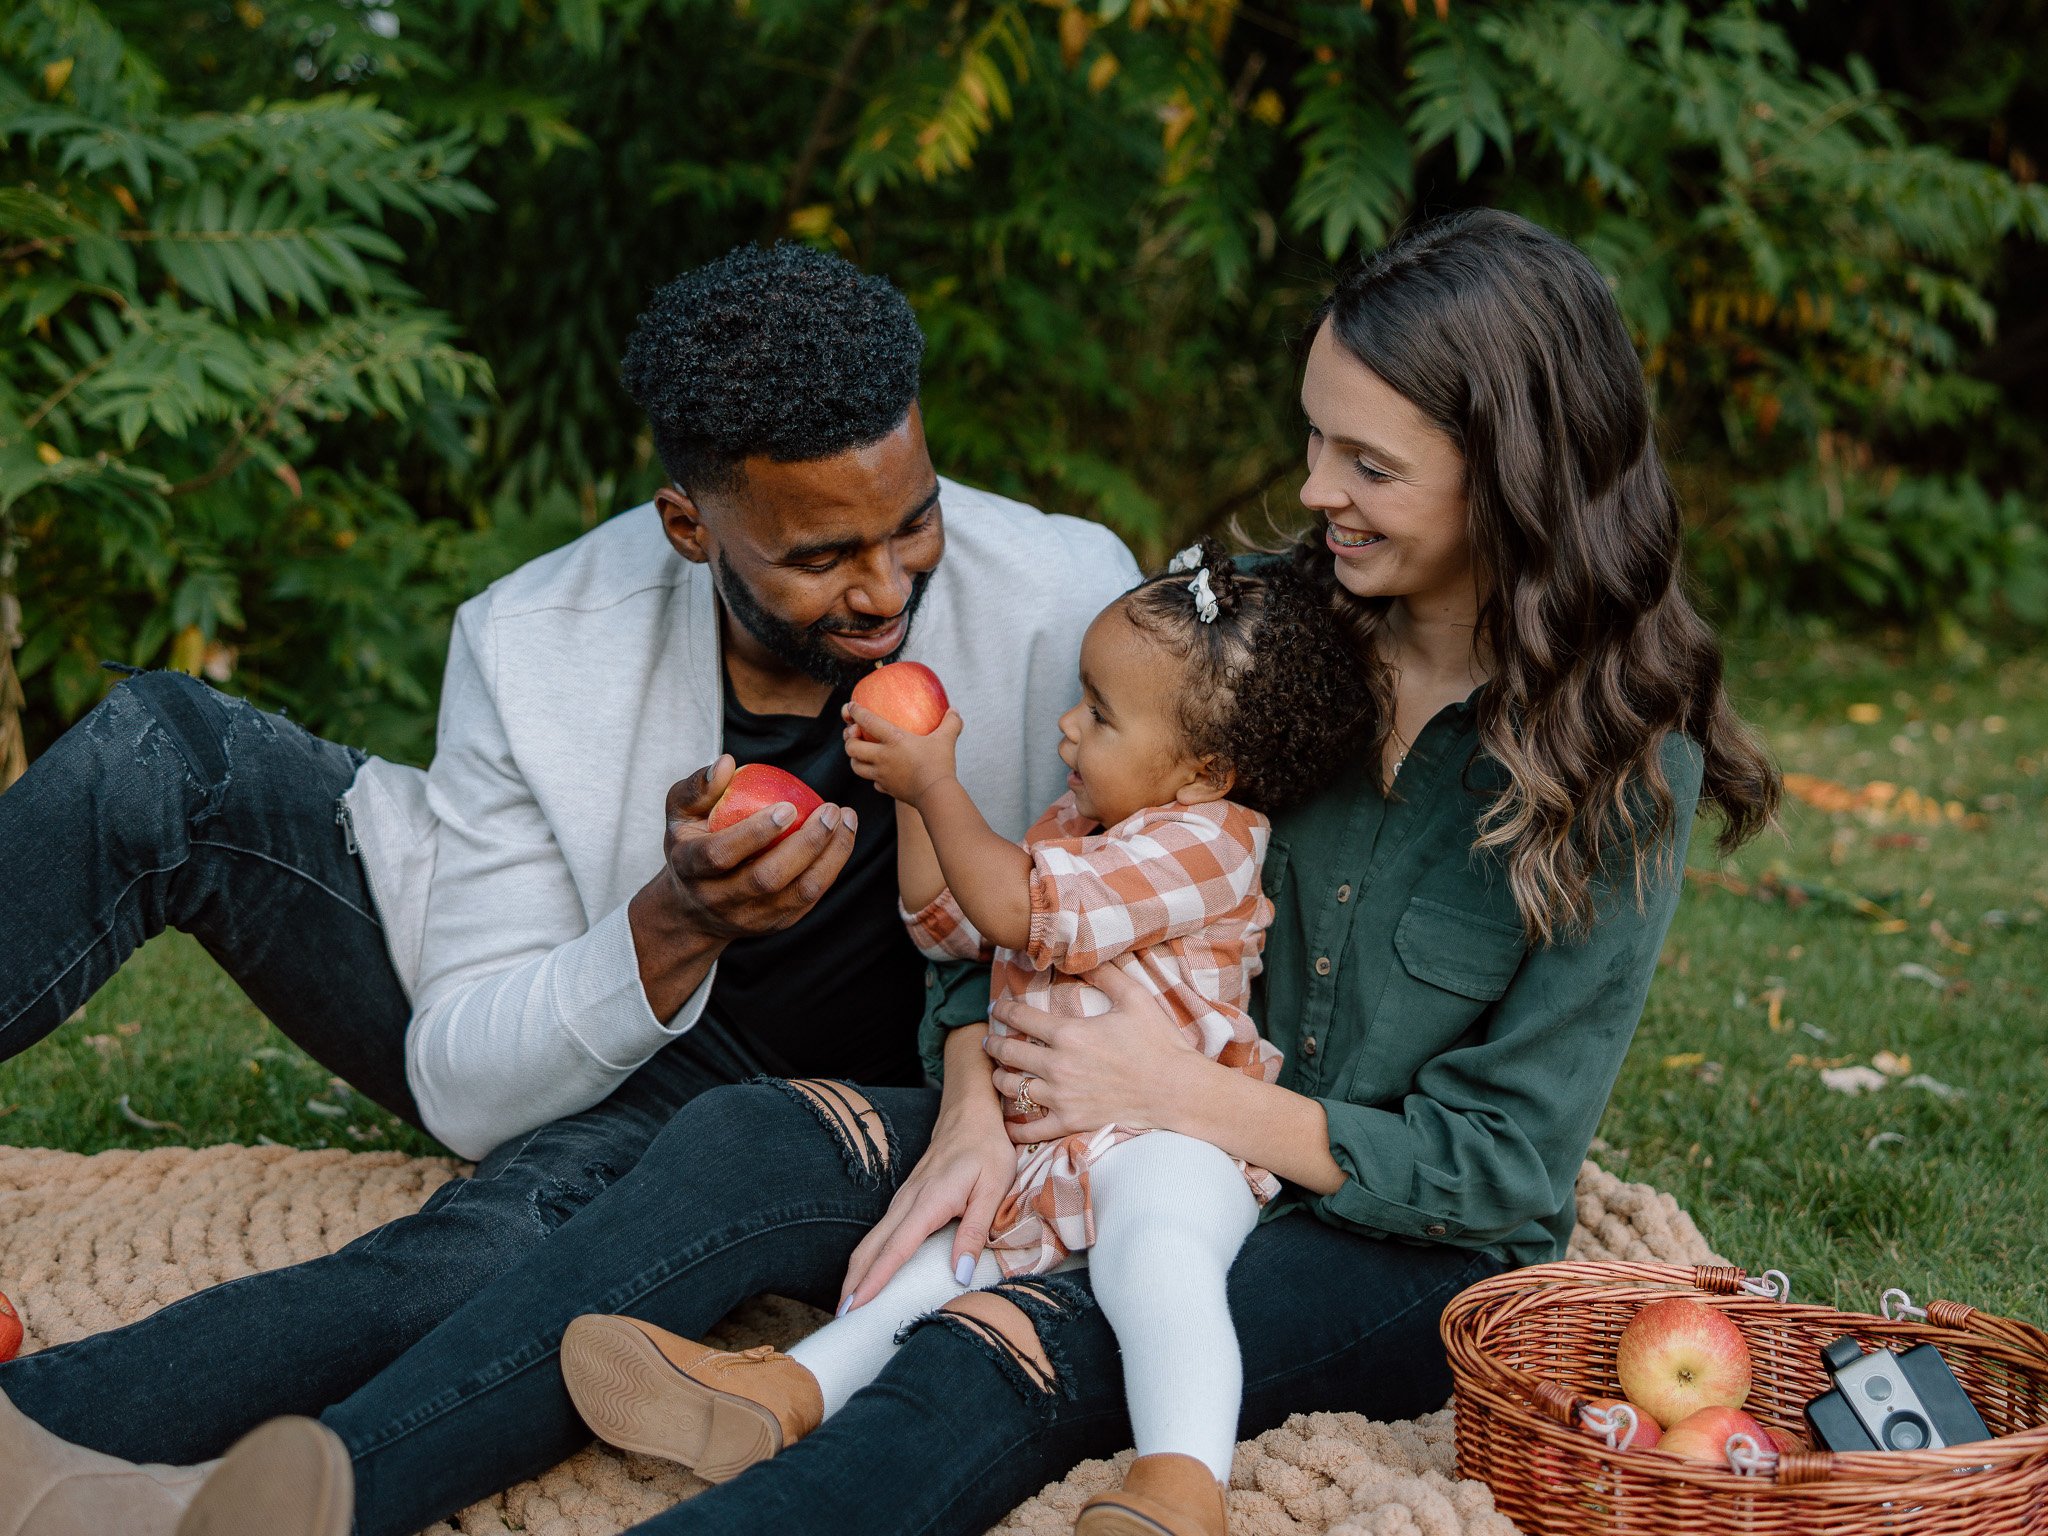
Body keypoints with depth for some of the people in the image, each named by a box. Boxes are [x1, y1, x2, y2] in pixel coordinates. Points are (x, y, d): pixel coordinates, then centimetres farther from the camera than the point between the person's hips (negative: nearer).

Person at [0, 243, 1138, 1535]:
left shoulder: (1066, 604, -22)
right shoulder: (538, 645, -20)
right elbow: (469, 1094, -18)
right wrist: (673, 926, -37)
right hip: (546, 1042, 2)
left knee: (513, 1249, -38)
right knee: (165, 752, -16)